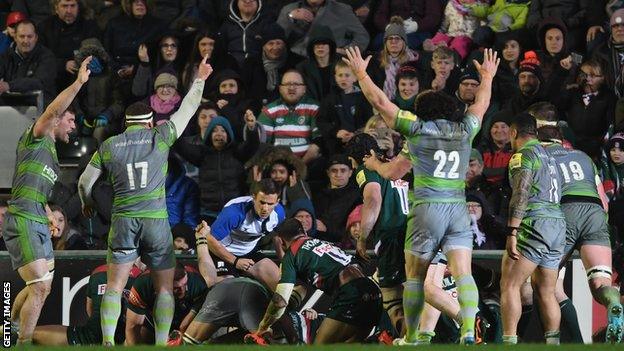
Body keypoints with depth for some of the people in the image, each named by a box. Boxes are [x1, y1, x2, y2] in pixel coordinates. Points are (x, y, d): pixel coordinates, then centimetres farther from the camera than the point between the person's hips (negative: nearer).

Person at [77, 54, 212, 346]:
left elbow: (85, 182, 14)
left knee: (114, 286, 0)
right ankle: (161, 344, -3)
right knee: (165, 287, 7)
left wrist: (87, 205, 35)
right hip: (156, 219, -1)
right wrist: (200, 79, 33)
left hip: (123, 220, 1)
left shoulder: (108, 146, 8)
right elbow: (187, 110, 17)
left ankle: (107, 342, -15)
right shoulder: (160, 137, 5)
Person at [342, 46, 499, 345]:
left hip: (427, 207, -2)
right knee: (463, 273, -8)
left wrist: (361, 73, 21)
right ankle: (468, 332, -27)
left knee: (415, 276, 9)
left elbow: (380, 102, 8)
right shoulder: (464, 130, 12)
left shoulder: (417, 128, 4)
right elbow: (481, 104, 32)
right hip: (458, 208, 2)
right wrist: (487, 77, 49)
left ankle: (410, 339, 13)